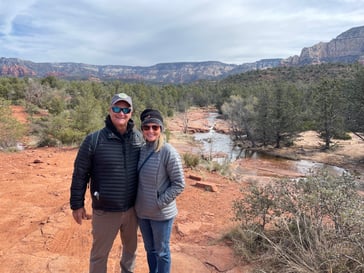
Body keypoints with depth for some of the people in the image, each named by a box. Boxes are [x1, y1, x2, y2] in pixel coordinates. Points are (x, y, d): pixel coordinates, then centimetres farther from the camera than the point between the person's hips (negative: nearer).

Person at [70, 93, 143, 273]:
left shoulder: (139, 138, -4)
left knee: (131, 248, 24)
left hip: (132, 209, 4)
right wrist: (77, 204, -4)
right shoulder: (94, 140, -14)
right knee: (99, 253, 15)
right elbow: (80, 174, -7)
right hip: (105, 211, -3)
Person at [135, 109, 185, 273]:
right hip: (142, 211, 6)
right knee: (149, 249, 23)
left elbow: (179, 184, -15)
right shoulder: (141, 150, -1)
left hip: (161, 213, -5)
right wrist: (136, 201, 4)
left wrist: (160, 202, -16)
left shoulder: (168, 152, -18)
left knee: (161, 252, 14)